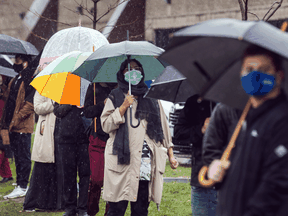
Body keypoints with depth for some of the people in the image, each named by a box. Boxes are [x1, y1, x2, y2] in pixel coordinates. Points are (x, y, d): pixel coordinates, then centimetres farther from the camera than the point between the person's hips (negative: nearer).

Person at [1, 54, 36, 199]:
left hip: (23, 126, -8)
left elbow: (31, 104, -16)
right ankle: (20, 185, 19)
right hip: (13, 126, 8)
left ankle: (22, 187, -4)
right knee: (18, 156, 12)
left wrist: (17, 117, -18)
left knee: (23, 156, -5)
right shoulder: (14, 81, 19)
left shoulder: (30, 81, -8)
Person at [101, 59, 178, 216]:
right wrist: (124, 107, -9)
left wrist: (171, 155, 13)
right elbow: (106, 125, 0)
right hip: (122, 158, -2)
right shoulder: (115, 97, 11)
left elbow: (163, 128, 19)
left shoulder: (151, 99, 18)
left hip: (145, 160, 2)